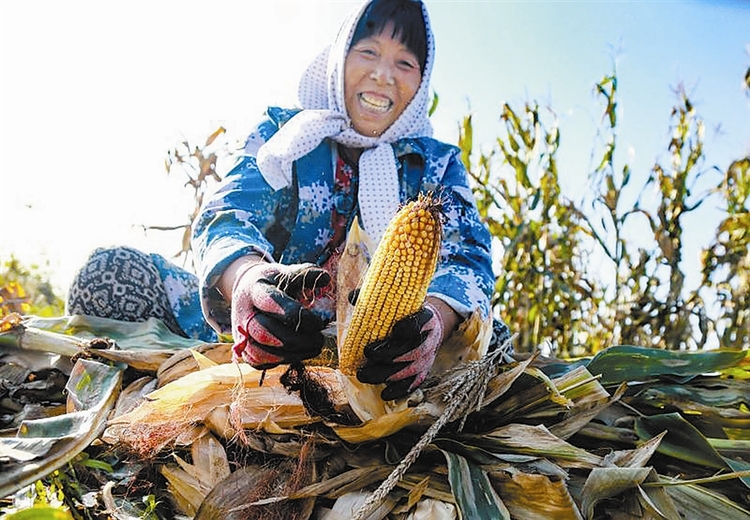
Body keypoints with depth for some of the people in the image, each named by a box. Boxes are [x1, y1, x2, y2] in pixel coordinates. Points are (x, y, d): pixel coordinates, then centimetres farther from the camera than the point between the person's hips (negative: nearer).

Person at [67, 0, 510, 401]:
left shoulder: (437, 166, 5)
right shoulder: (285, 134, 4)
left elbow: (468, 256, -12)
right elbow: (225, 216, -14)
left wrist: (435, 318, -39)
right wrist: (248, 278, -41)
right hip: (268, 340, -1)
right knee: (109, 269, -14)